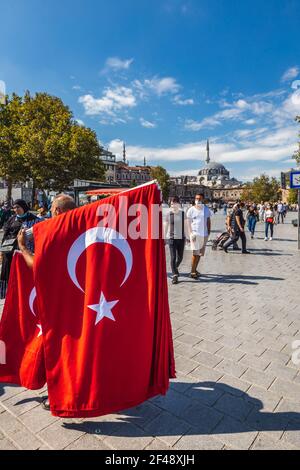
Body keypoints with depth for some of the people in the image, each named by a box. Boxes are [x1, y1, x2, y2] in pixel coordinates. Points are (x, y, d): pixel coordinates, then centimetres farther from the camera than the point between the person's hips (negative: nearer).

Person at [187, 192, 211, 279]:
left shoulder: (206, 209, 9)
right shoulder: (191, 210, -2)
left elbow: (208, 221, 14)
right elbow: (189, 223, -3)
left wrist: (209, 231, 4)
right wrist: (191, 233, -13)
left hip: (204, 234, 4)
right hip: (195, 233, -4)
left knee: (200, 253, 11)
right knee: (195, 253, -8)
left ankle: (195, 269, 24)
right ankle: (192, 272, -3)